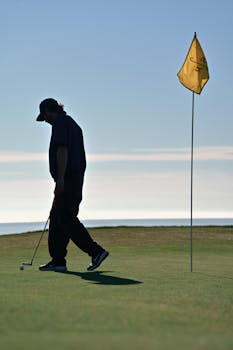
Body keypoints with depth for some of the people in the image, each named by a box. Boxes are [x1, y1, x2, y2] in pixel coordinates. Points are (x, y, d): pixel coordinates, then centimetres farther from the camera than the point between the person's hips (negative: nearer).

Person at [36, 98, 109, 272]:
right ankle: (57, 260, 8)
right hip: (76, 178, 10)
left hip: (67, 178, -10)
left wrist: (60, 179, -23)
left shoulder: (60, 123, -8)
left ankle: (96, 251, -14)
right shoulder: (73, 124, 22)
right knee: (57, 218, 10)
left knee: (66, 219, -10)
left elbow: (62, 150, -19)